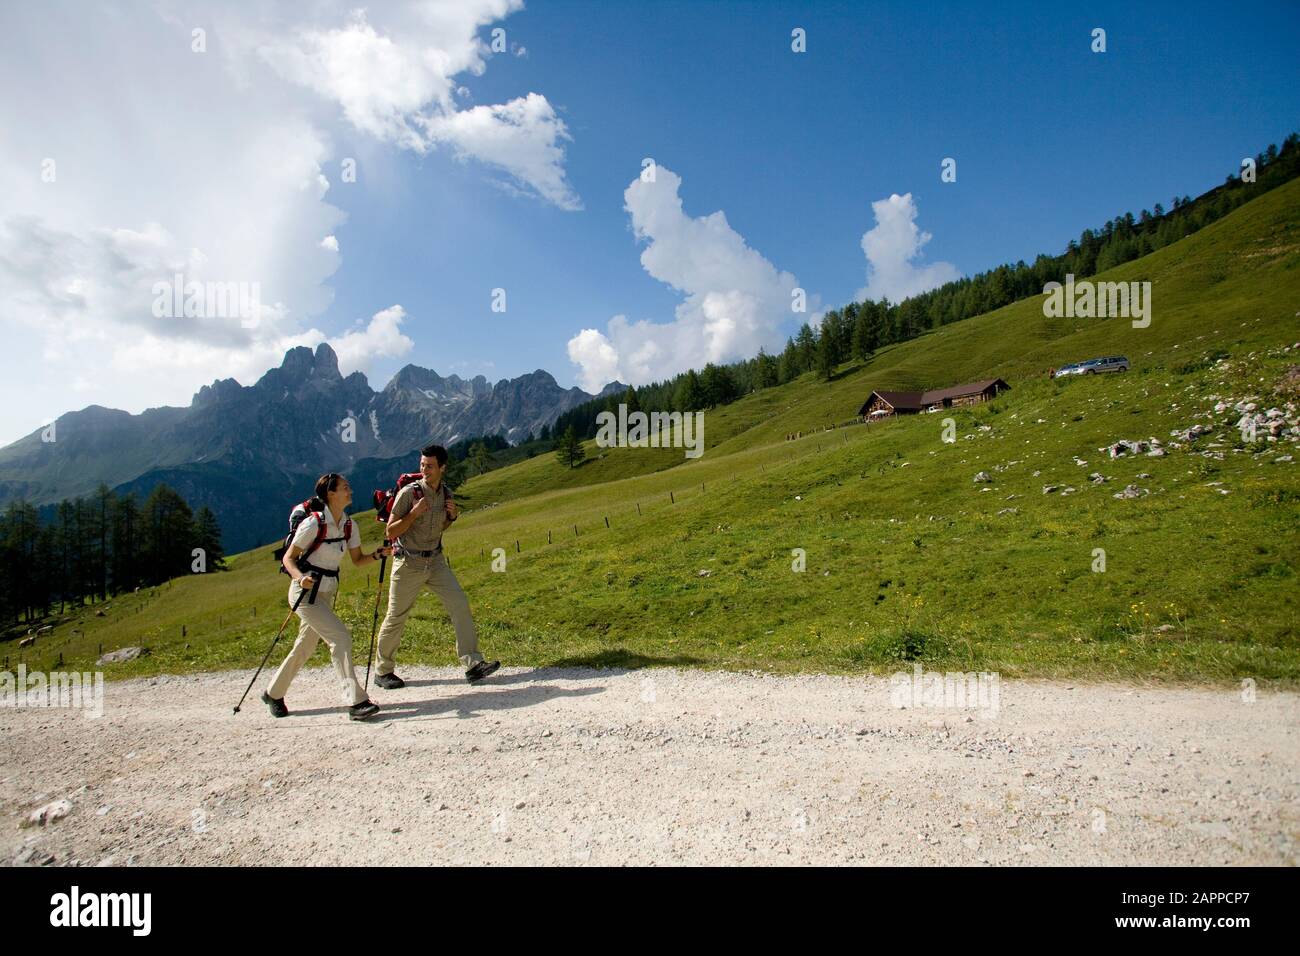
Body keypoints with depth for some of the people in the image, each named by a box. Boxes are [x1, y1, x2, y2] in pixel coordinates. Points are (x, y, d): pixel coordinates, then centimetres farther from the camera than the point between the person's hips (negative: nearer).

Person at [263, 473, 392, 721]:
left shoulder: (349, 526, 3)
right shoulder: (314, 523, -17)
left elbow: (358, 560, 9)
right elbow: (288, 558, -12)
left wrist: (379, 554, -9)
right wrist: (300, 578, -31)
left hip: (326, 593, 8)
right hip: (305, 591, -8)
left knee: (305, 646, 16)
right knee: (340, 637, -18)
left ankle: (273, 693, 37)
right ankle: (355, 702, -17)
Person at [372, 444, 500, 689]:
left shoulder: (444, 494, 4)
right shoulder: (409, 492, -14)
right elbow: (391, 532, -11)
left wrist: (452, 516, -3)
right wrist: (414, 513, -24)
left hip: (435, 560, 5)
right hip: (408, 563, -4)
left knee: (460, 604, -8)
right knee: (396, 617, 6)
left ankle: (473, 664, -6)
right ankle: (383, 671, 25)